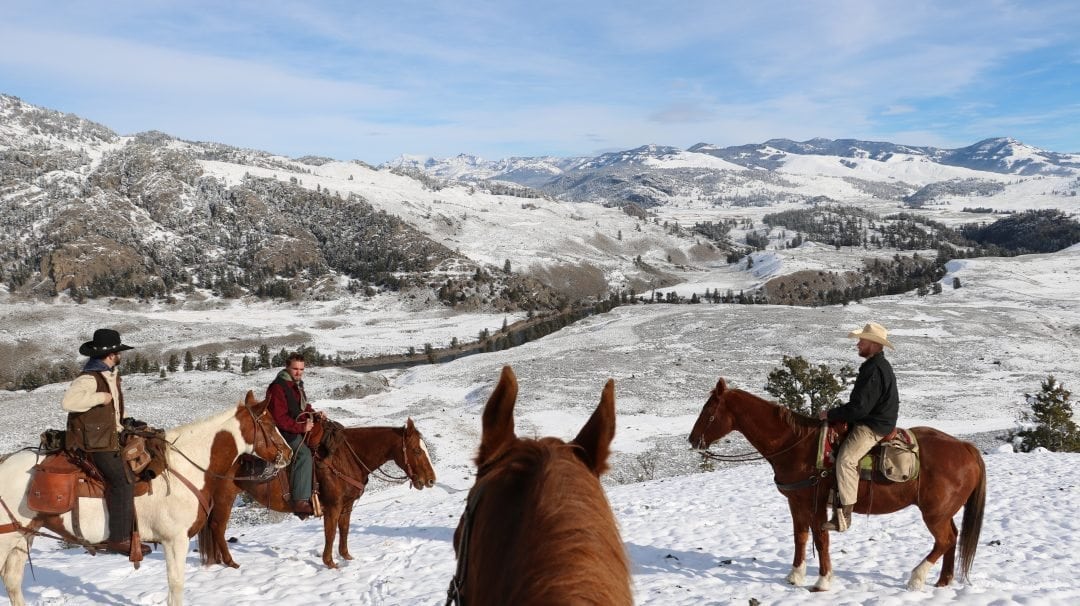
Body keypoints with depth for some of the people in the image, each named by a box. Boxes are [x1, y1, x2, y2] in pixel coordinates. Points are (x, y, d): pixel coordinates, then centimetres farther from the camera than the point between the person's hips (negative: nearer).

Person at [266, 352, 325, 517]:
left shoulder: (297, 386, 17)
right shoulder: (278, 387, -14)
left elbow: (304, 408, 26)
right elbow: (279, 418, -19)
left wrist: (315, 414, 5)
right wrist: (300, 427, -23)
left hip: (300, 429, 10)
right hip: (284, 432, -10)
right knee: (303, 453, -31)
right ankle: (300, 501, -38)